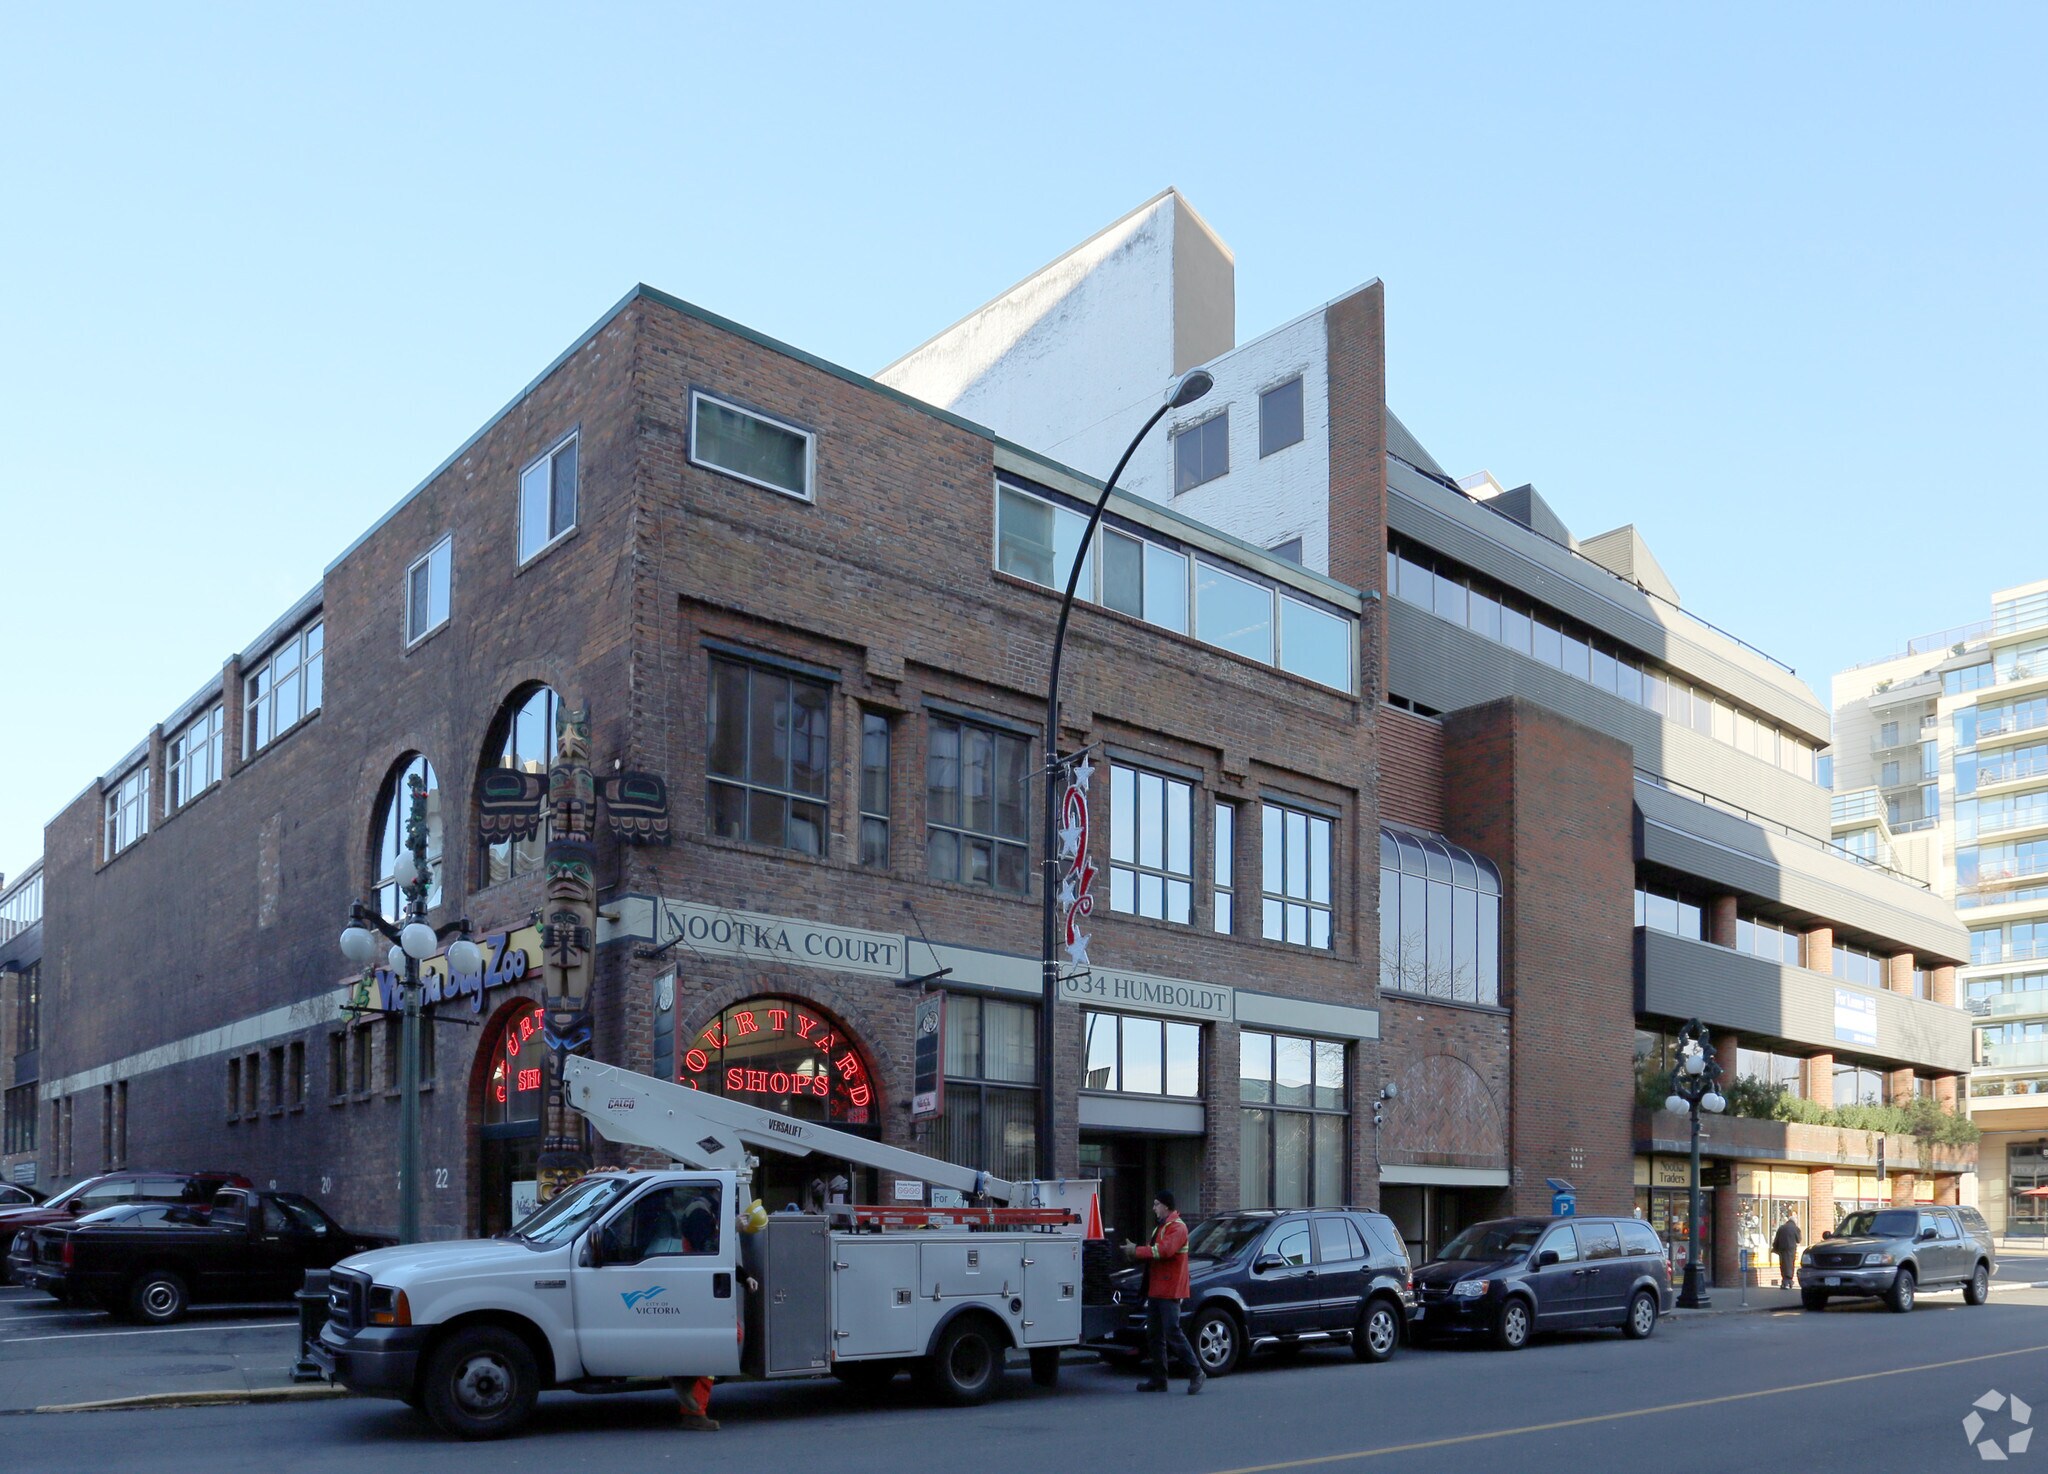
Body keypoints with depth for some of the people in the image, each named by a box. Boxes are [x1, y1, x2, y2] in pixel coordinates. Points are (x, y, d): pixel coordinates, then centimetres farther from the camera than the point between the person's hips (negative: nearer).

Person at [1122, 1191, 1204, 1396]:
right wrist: (1135, 1252, 2)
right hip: (1155, 1290, 10)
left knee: (1173, 1332, -12)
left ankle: (1196, 1372, -5)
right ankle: (1159, 1379, 14)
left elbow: (1164, 1250, -25)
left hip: (1170, 1291, -10)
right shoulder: (1160, 1227, 23)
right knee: (1154, 1335, 10)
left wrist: (1136, 1252, -20)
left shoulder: (1177, 1227, -11)